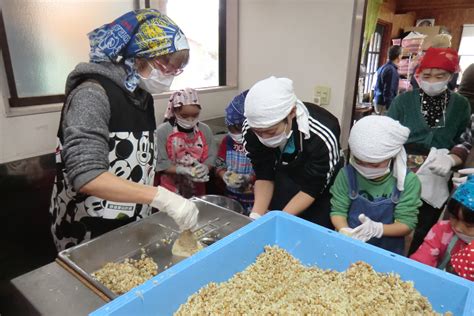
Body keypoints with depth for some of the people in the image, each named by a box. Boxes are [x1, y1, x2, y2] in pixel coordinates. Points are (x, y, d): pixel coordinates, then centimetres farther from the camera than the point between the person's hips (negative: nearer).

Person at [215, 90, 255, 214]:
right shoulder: (227, 141, 1)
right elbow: (219, 165, 6)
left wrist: (248, 178, -27)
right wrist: (225, 175, -14)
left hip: (253, 196, -4)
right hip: (231, 194, 4)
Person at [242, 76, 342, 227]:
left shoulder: (322, 137, -36)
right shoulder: (251, 128, -25)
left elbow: (311, 189, -24)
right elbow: (264, 175, -14)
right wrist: (256, 215, -26)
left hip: (320, 189, -3)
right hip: (283, 184, 3)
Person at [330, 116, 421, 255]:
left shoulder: (408, 181, -9)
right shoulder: (347, 174, -7)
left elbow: (407, 224, -9)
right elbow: (338, 210, -4)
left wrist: (377, 229, -27)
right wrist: (344, 231, -24)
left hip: (387, 252, 0)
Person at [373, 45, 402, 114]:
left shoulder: (382, 68, 12)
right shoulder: (391, 70, -15)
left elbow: (376, 88, 17)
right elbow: (388, 91, -20)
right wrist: (390, 108, -19)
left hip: (378, 102, 10)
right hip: (384, 104, -9)